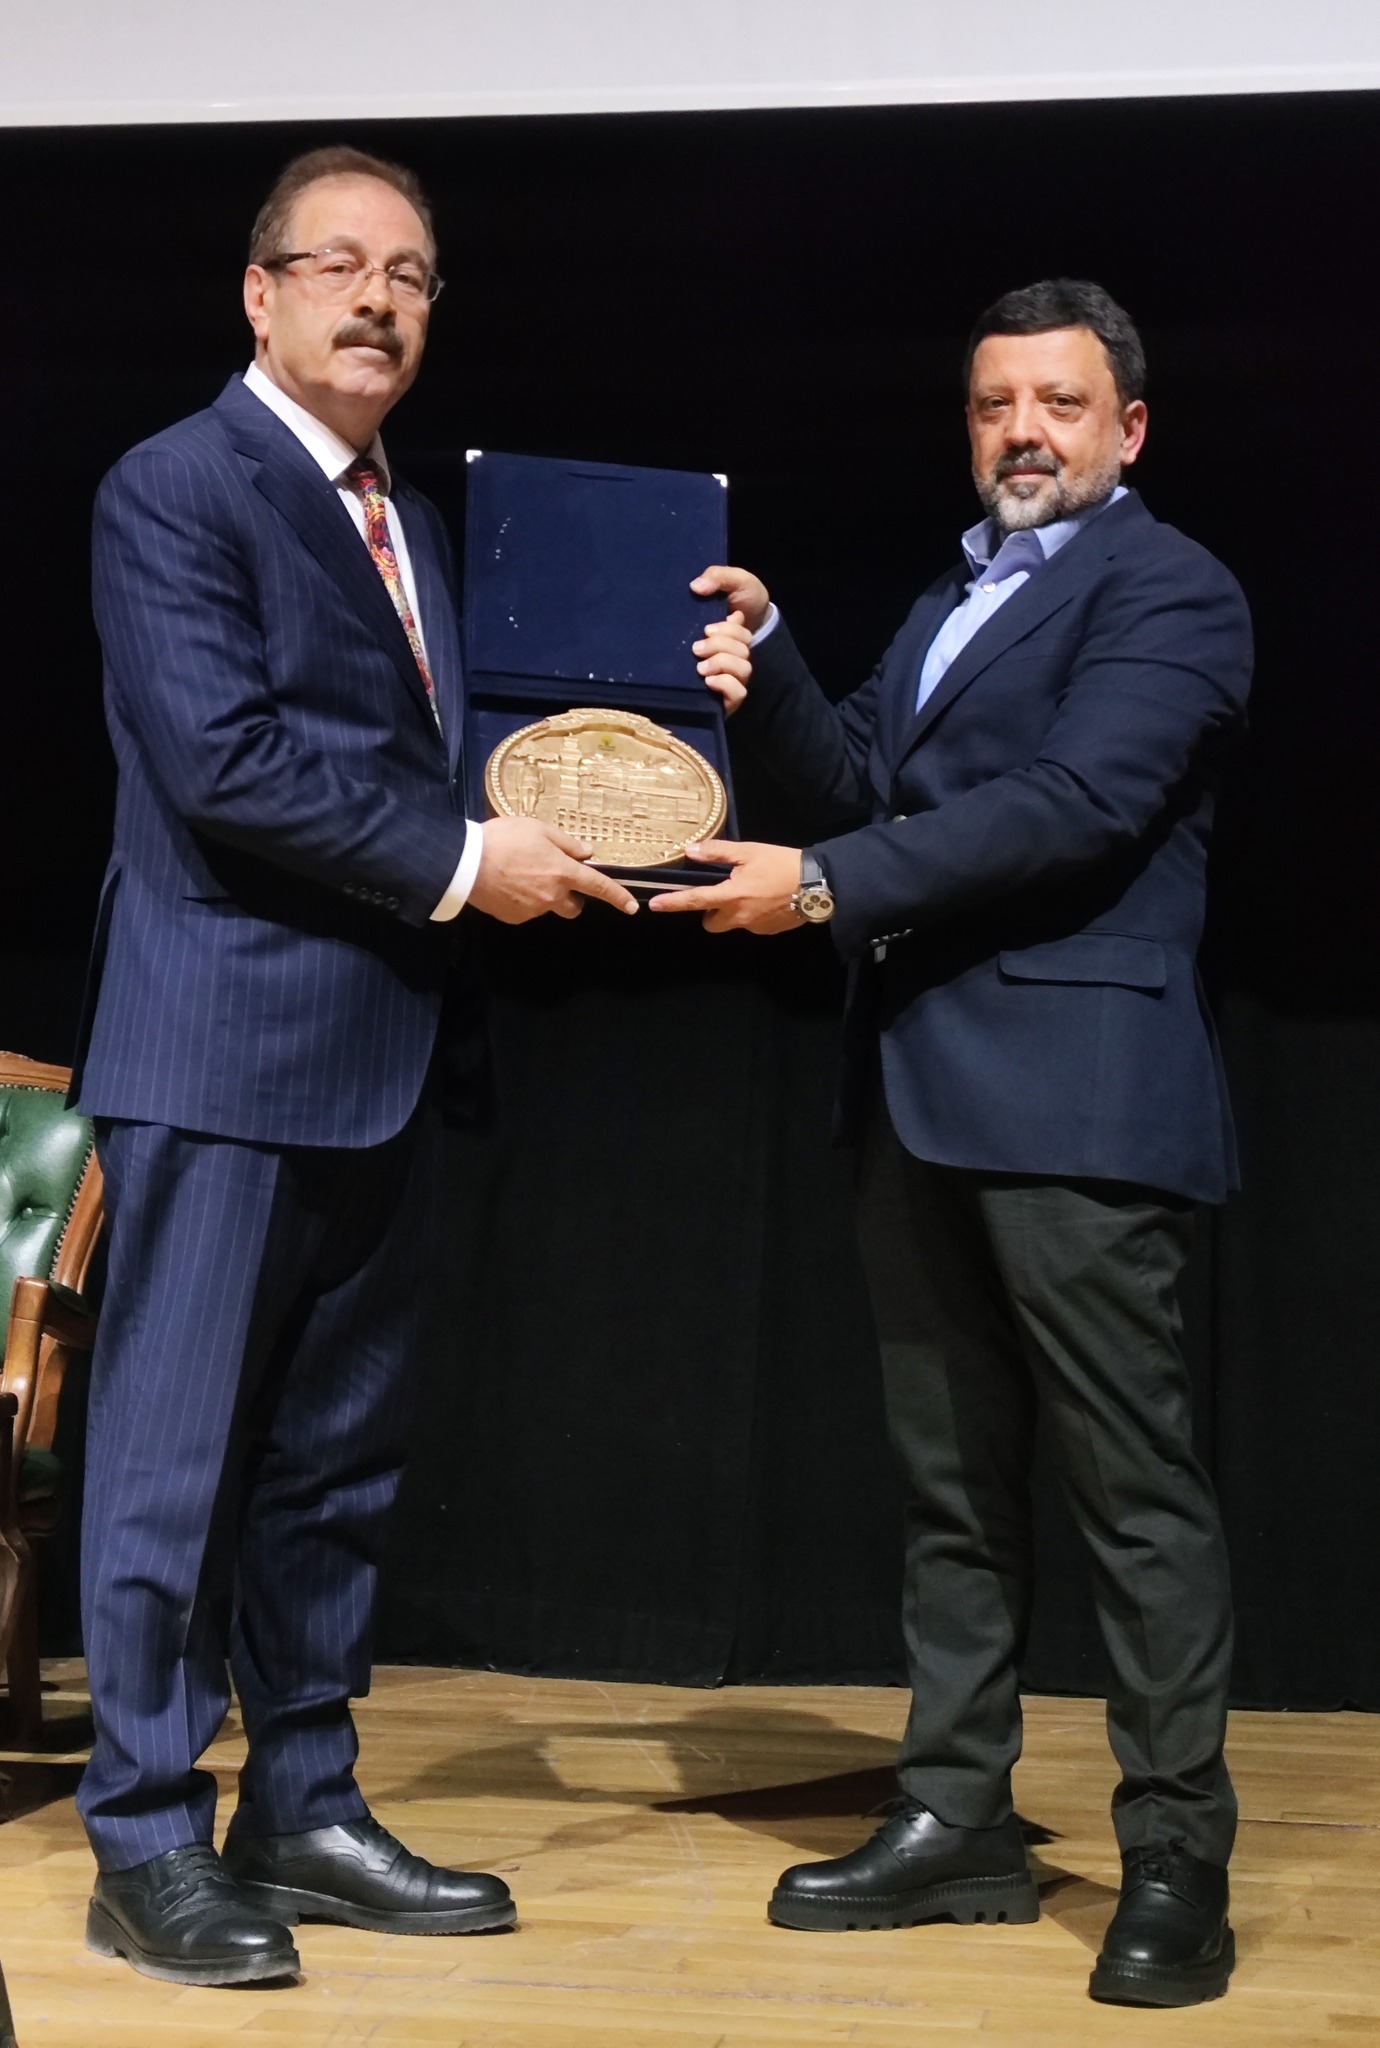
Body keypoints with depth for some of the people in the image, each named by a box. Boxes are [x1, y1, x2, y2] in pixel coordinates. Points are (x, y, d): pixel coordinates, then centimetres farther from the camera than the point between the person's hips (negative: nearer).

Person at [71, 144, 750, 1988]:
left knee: (338, 1465, 13)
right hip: (227, 1052, -8)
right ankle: (145, 1846, 11)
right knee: (178, 1458, 0)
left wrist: (551, 827, 4)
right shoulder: (174, 490, -6)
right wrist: (459, 861, -15)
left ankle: (303, 1815, 24)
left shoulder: (417, 524, 20)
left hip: (387, 1060, 8)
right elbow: (219, 759, -17)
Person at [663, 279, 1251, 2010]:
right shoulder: (951, 599, 23)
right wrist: (761, 657, 0)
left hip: (1072, 1089, -8)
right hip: (919, 1089, 8)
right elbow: (861, 775, 16)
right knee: (951, 1478, 12)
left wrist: (825, 887, -20)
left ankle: (1176, 1859, 6)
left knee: (1132, 1483, -4)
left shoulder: (1165, 589, -4)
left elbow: (1076, 804, -17)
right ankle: (958, 1817, 22)